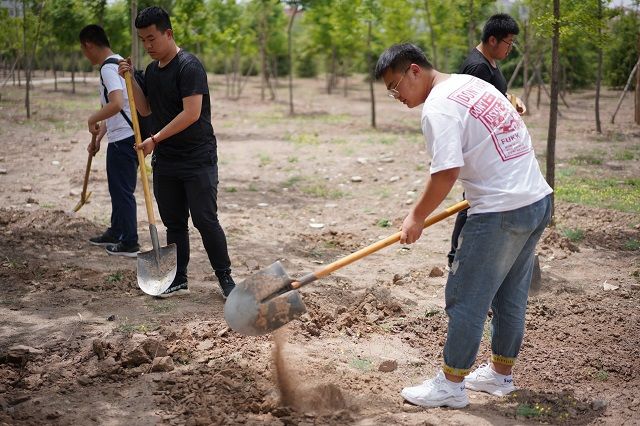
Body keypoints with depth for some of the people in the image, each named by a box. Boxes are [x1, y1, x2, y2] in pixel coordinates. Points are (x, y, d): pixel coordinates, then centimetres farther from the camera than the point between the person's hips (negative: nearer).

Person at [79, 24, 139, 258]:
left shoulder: (108, 68, -16)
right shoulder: (118, 62, 16)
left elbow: (116, 104, -31)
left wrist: (93, 119, -15)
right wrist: (98, 137, 21)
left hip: (123, 140, -10)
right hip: (127, 136, 10)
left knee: (122, 190, 1)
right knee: (118, 187, 21)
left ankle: (129, 243, 10)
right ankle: (115, 233, 35)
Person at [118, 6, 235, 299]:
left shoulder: (188, 66, -15)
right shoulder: (151, 70, 12)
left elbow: (191, 113, -22)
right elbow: (145, 110, 15)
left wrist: (155, 139, -20)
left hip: (197, 160, -8)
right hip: (165, 161, 8)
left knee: (205, 220, -5)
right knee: (174, 223, 11)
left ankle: (225, 278, 6)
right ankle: (179, 280, 20)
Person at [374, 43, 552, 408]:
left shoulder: (438, 108, -14)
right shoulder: (473, 83, 14)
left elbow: (447, 174, -21)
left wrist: (417, 218, -8)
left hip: (501, 214, -9)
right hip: (540, 200, 10)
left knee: (466, 298, 3)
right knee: (511, 296, 20)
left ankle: (451, 385, 13)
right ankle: (502, 374, 33)